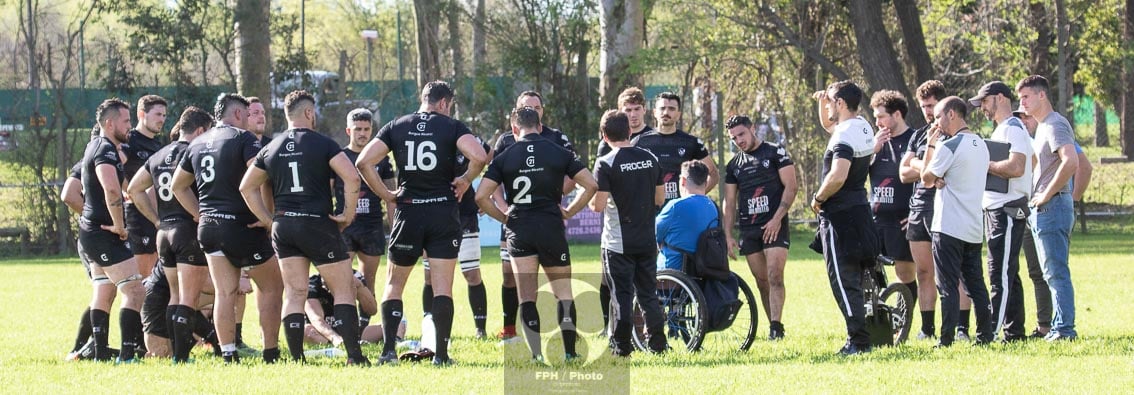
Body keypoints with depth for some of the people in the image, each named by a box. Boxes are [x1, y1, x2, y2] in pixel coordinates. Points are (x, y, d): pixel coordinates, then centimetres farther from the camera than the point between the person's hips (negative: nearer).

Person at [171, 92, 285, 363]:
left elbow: (178, 186, 22)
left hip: (209, 228, 6)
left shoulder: (197, 144, 14)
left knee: (225, 293, 7)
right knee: (271, 287, 6)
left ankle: (228, 355, 1)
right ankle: (271, 354, 4)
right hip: (242, 226, -6)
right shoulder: (244, 138, -7)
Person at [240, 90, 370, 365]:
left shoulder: (271, 149, 10)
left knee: (294, 294, 7)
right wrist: (348, 213, -5)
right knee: (343, 290, 1)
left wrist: (269, 220, 15)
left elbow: (247, 187, 15)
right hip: (318, 225, -5)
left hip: (283, 227, 5)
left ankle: (296, 359, 1)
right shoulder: (322, 144, -5)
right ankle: (354, 356, -6)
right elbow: (351, 177, -16)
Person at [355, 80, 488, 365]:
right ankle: (441, 354, -4)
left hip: (408, 212, 2)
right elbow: (478, 156, -18)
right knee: (442, 286, 1)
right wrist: (465, 180, 0)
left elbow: (363, 163, -2)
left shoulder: (396, 127, 7)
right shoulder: (452, 127, -1)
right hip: (443, 212, -2)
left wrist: (385, 194, 6)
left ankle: (388, 349, 2)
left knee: (394, 283, 13)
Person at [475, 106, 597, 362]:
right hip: (551, 225, 0)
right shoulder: (559, 153, 4)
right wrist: (569, 211, 10)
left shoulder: (504, 158, 3)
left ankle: (537, 354, -6)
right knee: (563, 292, 10)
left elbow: (481, 197, -4)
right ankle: (569, 351, 5)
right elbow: (591, 185, 1)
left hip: (519, 228, 0)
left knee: (526, 296, 3)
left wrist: (502, 217, 9)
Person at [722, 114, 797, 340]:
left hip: (774, 226, -5)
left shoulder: (775, 153, 0)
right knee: (761, 281, 4)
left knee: (775, 276, -16)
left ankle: (776, 326, -21)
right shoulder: (734, 165, 15)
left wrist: (777, 219, -13)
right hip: (748, 229, 5)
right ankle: (774, 327, 7)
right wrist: (728, 236, 8)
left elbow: (791, 186, -5)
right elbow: (729, 202, 16)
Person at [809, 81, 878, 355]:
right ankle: (858, 339, 16)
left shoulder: (845, 135, -18)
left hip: (840, 216, -10)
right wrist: (822, 102, 16)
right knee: (852, 280, 14)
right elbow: (828, 125, 33)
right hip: (859, 209, 10)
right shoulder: (863, 127, 12)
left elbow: (838, 177, -31)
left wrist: (818, 199, -15)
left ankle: (858, 340, -12)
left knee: (843, 281, -9)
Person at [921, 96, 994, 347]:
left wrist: (930, 146, 3)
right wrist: (940, 180, -3)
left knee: (948, 285, -5)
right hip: (974, 227, 7)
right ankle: (985, 334, 10)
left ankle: (946, 338, -8)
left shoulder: (949, 147, -14)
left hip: (949, 227, -7)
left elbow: (926, 178, -4)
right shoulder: (981, 146, 13)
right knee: (975, 283, 11)